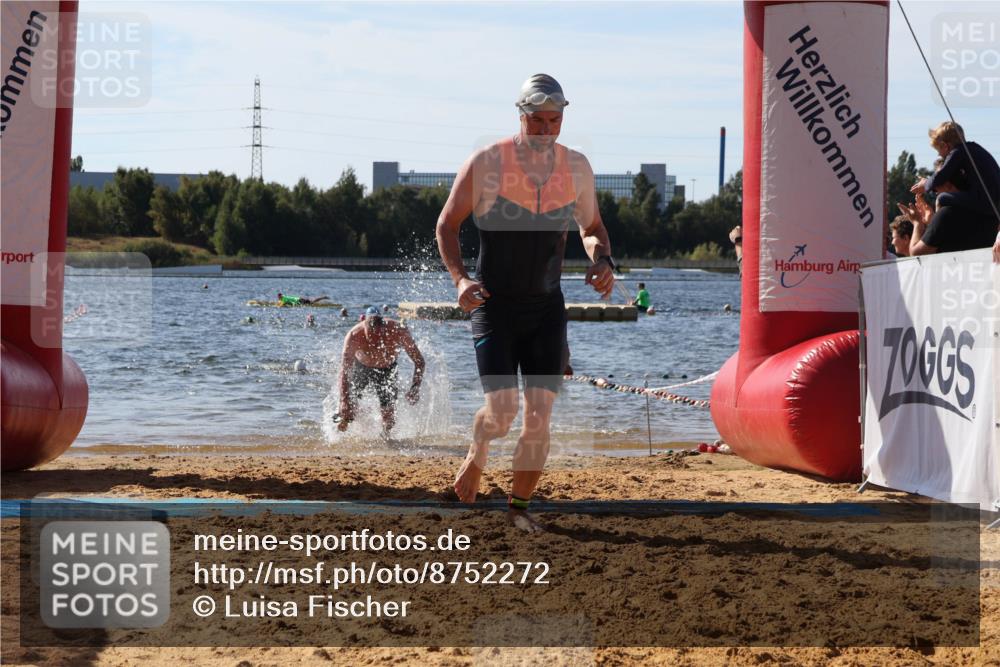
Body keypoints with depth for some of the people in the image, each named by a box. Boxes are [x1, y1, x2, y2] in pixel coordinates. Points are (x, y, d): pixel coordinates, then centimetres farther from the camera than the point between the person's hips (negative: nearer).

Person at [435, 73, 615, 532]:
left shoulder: (576, 168, 1)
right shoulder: (487, 163, -10)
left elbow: (591, 227, 16)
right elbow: (447, 223, 0)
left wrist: (602, 261, -6)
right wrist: (459, 278, -15)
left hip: (547, 307, 3)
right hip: (493, 305, -3)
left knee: (539, 416, -4)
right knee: (502, 411, -13)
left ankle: (519, 504, 14)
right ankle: (476, 456, 21)